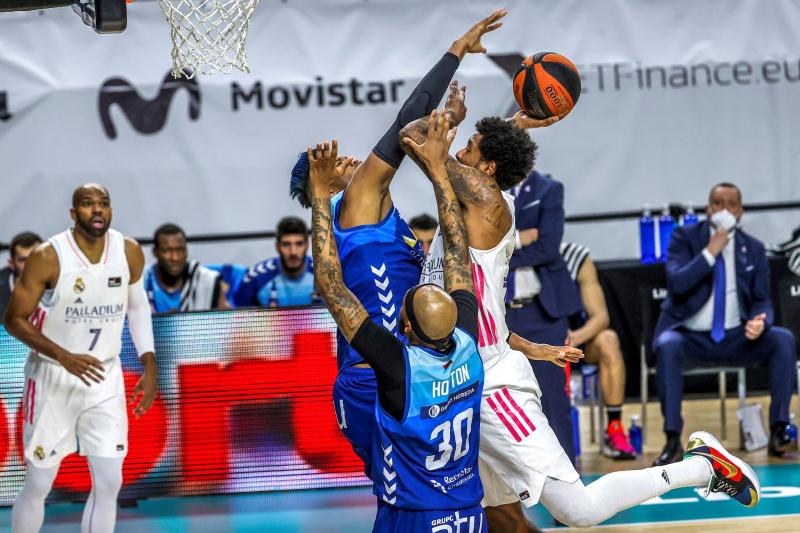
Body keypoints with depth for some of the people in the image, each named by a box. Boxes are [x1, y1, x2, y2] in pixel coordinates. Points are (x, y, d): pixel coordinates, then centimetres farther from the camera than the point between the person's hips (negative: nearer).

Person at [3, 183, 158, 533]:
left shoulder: (129, 253, -6)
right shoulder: (48, 256, -19)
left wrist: (149, 368, 6)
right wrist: (66, 358, -26)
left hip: (105, 377, 3)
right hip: (53, 377, -3)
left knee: (109, 483, -2)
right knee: (38, 485, 4)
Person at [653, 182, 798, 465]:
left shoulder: (753, 248, 7)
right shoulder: (685, 237, -1)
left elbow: (762, 301, 6)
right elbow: (676, 283, -16)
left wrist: (761, 322, -18)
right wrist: (710, 252, -22)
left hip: (736, 337, 3)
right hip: (690, 337, -3)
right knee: (667, 346, -37)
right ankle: (673, 439, -32)